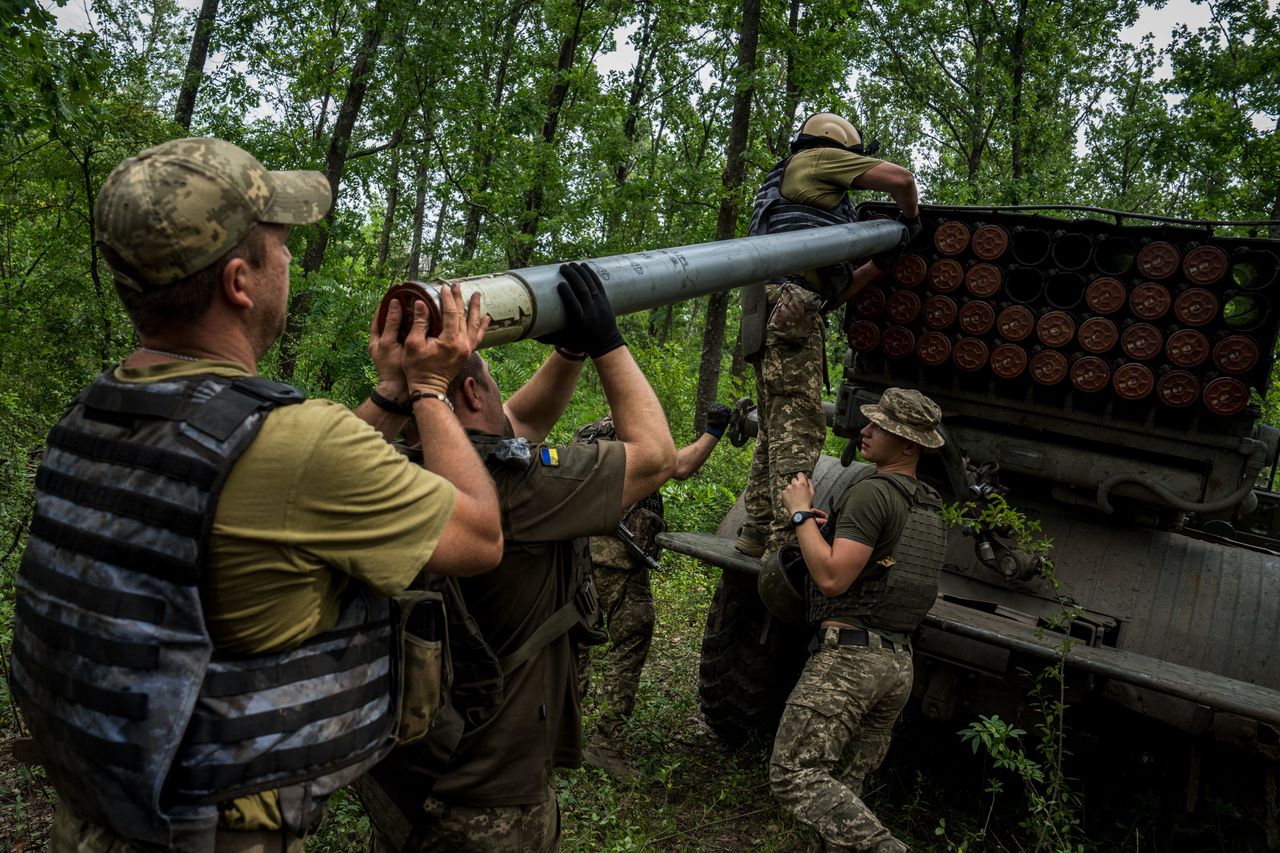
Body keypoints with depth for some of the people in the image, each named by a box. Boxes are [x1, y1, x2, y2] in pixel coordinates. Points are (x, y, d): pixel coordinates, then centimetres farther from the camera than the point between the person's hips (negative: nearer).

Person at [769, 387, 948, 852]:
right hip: (900, 663, 10)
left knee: (794, 775, -8)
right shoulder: (930, 509, 16)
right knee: (848, 787, 17)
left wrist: (801, 514, -9)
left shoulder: (873, 491, -14)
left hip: (851, 655, -9)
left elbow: (832, 578, -21)